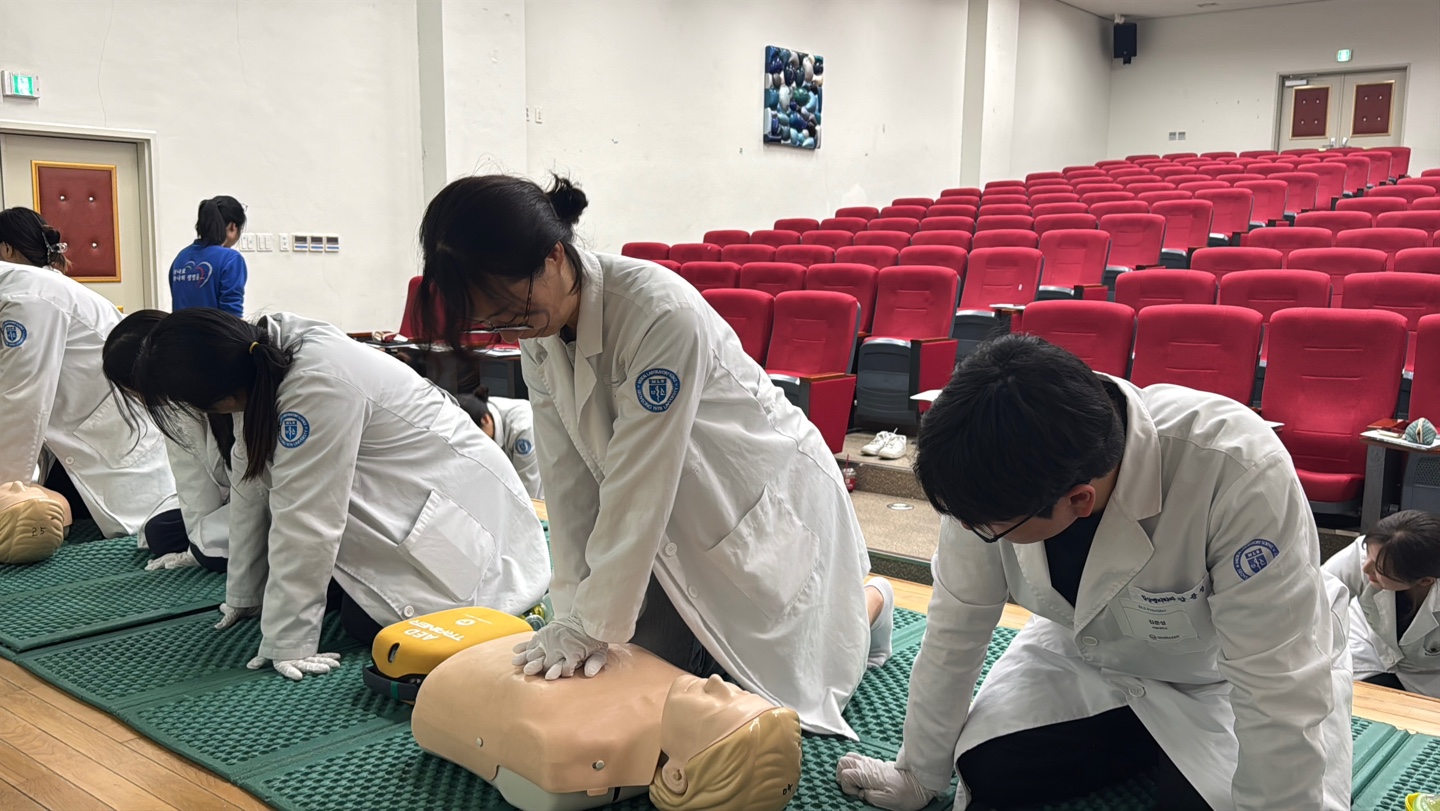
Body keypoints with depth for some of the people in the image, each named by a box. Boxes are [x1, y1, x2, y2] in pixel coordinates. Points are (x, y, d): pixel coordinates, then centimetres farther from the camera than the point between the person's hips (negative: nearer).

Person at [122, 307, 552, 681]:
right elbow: (251, 486, 2)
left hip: (452, 508, -9)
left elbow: (304, 520, -29)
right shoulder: (256, 365, -6)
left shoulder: (318, 386, -32)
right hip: (395, 496, 9)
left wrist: (287, 643, -23)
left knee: (366, 624, -15)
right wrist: (242, 595, 9)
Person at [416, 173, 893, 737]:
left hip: (765, 505, -6)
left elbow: (638, 484, -31)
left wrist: (594, 622, -24)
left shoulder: (663, 314, -34)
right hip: (676, 528, 6)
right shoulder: (538, 337, -10)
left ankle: (868, 602, 29)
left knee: (773, 688, 2)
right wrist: (572, 611, -11)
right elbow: (569, 480, -8)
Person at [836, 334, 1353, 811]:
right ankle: (1149, 743, 15)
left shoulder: (1238, 472, -42)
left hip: (1223, 672, -3)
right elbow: (955, 630, -13)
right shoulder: (996, 470, -27)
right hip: (1086, 651, 3)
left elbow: (1279, 690, -32)